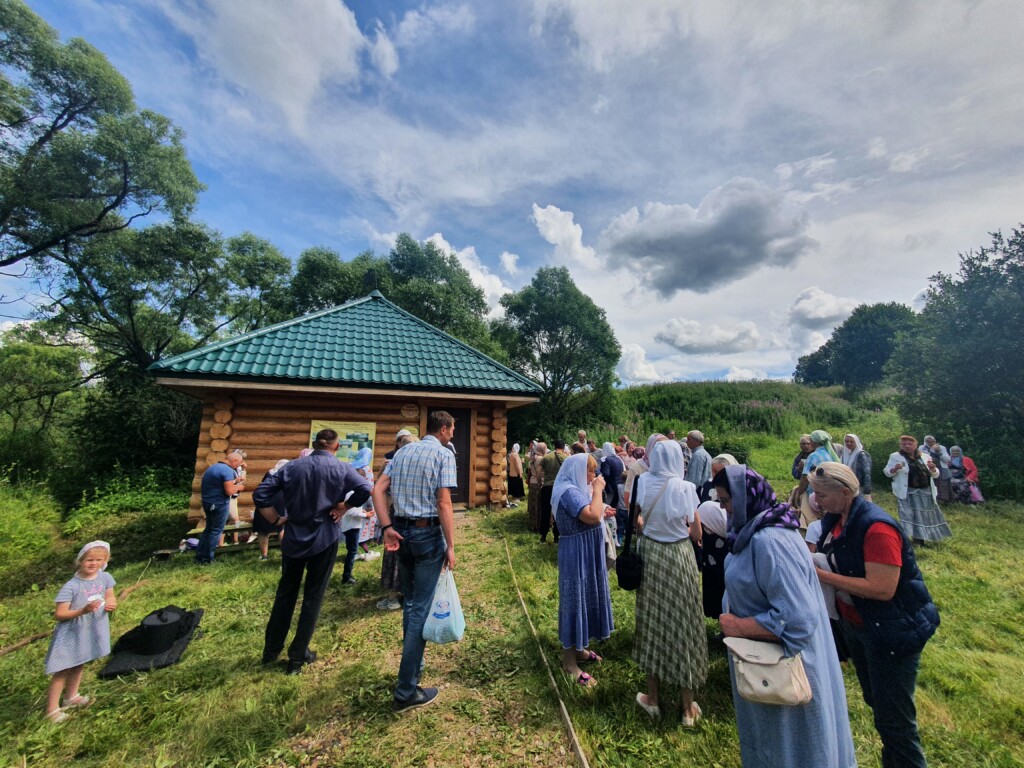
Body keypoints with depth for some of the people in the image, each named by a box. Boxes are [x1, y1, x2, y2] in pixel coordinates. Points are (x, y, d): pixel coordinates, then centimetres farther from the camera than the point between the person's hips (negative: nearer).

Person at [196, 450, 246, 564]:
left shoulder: (213, 467, 12)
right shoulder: (227, 470, -20)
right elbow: (229, 491, -24)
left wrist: (234, 481, 16)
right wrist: (238, 487, -5)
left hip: (207, 502, 9)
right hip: (219, 504, -9)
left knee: (209, 528, 21)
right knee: (216, 531, 3)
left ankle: (199, 556, 26)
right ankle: (207, 559, 9)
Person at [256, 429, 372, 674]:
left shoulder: (292, 467, 0)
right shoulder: (341, 468, -9)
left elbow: (260, 494, -5)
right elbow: (365, 489, -24)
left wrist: (276, 520, 2)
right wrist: (343, 508, -11)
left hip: (294, 538, 3)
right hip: (324, 540, -3)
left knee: (285, 592, 21)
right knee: (313, 597, 11)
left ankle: (271, 649, 35)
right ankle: (298, 656, 22)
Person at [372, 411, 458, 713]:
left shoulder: (402, 452, 9)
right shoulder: (444, 454, -11)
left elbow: (378, 490, 3)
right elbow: (444, 503, -17)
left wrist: (388, 527, 0)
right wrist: (450, 546, -12)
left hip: (402, 531, 7)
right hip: (428, 533, -7)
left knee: (409, 602, 22)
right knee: (421, 608, 3)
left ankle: (414, 664, 39)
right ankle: (406, 692, 13)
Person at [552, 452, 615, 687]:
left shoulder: (576, 489, 11)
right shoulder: (569, 491, -23)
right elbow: (592, 517, -34)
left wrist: (602, 513, 9)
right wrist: (598, 490, -23)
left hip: (585, 553, 11)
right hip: (576, 555, -11)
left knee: (585, 599, 20)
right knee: (575, 601, 0)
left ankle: (579, 649, 38)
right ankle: (569, 663, 15)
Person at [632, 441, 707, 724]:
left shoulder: (643, 483, -9)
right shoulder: (684, 488, -15)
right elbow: (696, 530, -8)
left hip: (649, 555, 2)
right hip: (679, 556, -2)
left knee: (653, 620, 16)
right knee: (682, 622, 13)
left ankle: (652, 698, 32)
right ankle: (688, 706, 28)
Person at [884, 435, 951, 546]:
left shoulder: (925, 457, 8)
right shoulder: (895, 457, -4)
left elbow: (935, 475, 13)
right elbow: (887, 472, -4)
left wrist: (932, 468, -9)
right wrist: (895, 469, -25)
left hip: (925, 492, 5)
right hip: (907, 493, -5)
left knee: (925, 516, 13)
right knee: (909, 516, -8)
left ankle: (921, 539, 26)